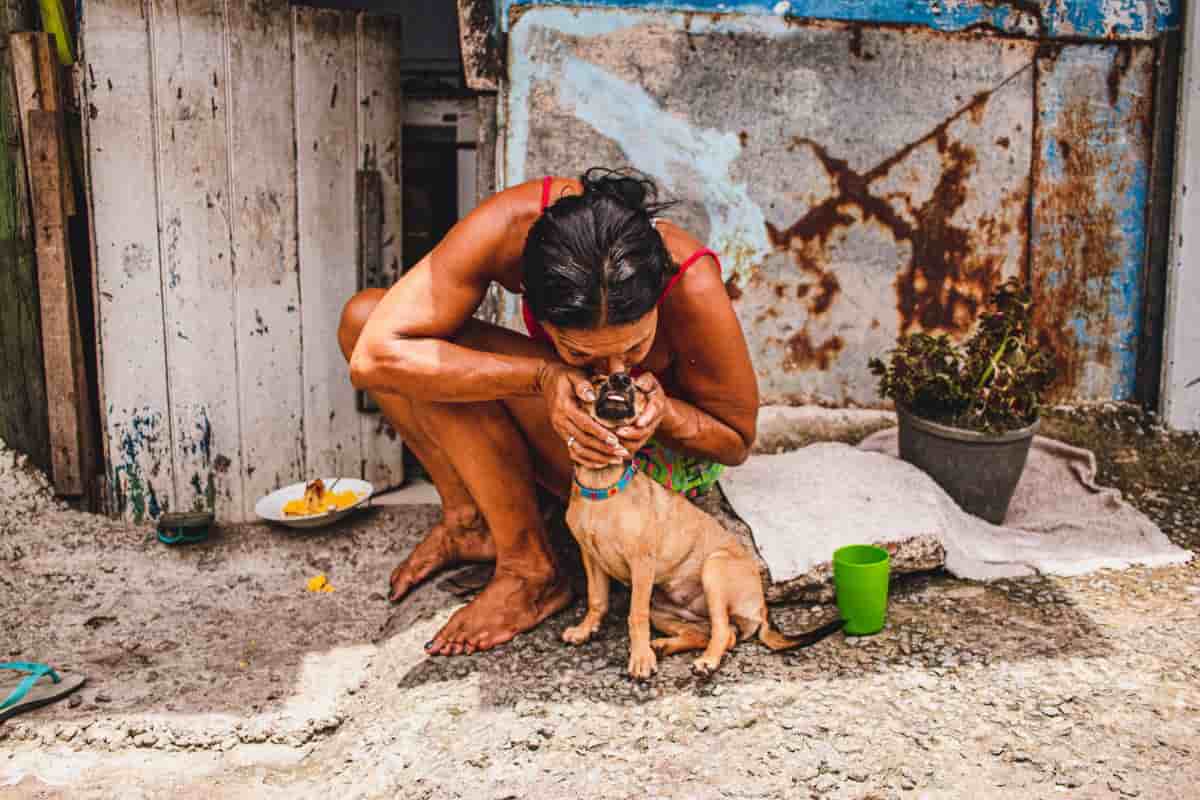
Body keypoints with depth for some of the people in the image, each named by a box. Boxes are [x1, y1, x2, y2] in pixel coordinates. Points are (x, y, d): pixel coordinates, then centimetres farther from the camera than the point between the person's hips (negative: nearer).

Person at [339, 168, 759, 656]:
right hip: (564, 431, 4)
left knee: (455, 346, -29)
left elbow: (737, 441, -15)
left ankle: (532, 573, -19)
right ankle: (467, 516, -9)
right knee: (361, 315, -12)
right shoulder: (508, 226, -32)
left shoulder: (693, 288, -34)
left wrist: (664, 412, -37)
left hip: (668, 455, -4)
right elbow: (373, 357, -36)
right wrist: (541, 376, -44)